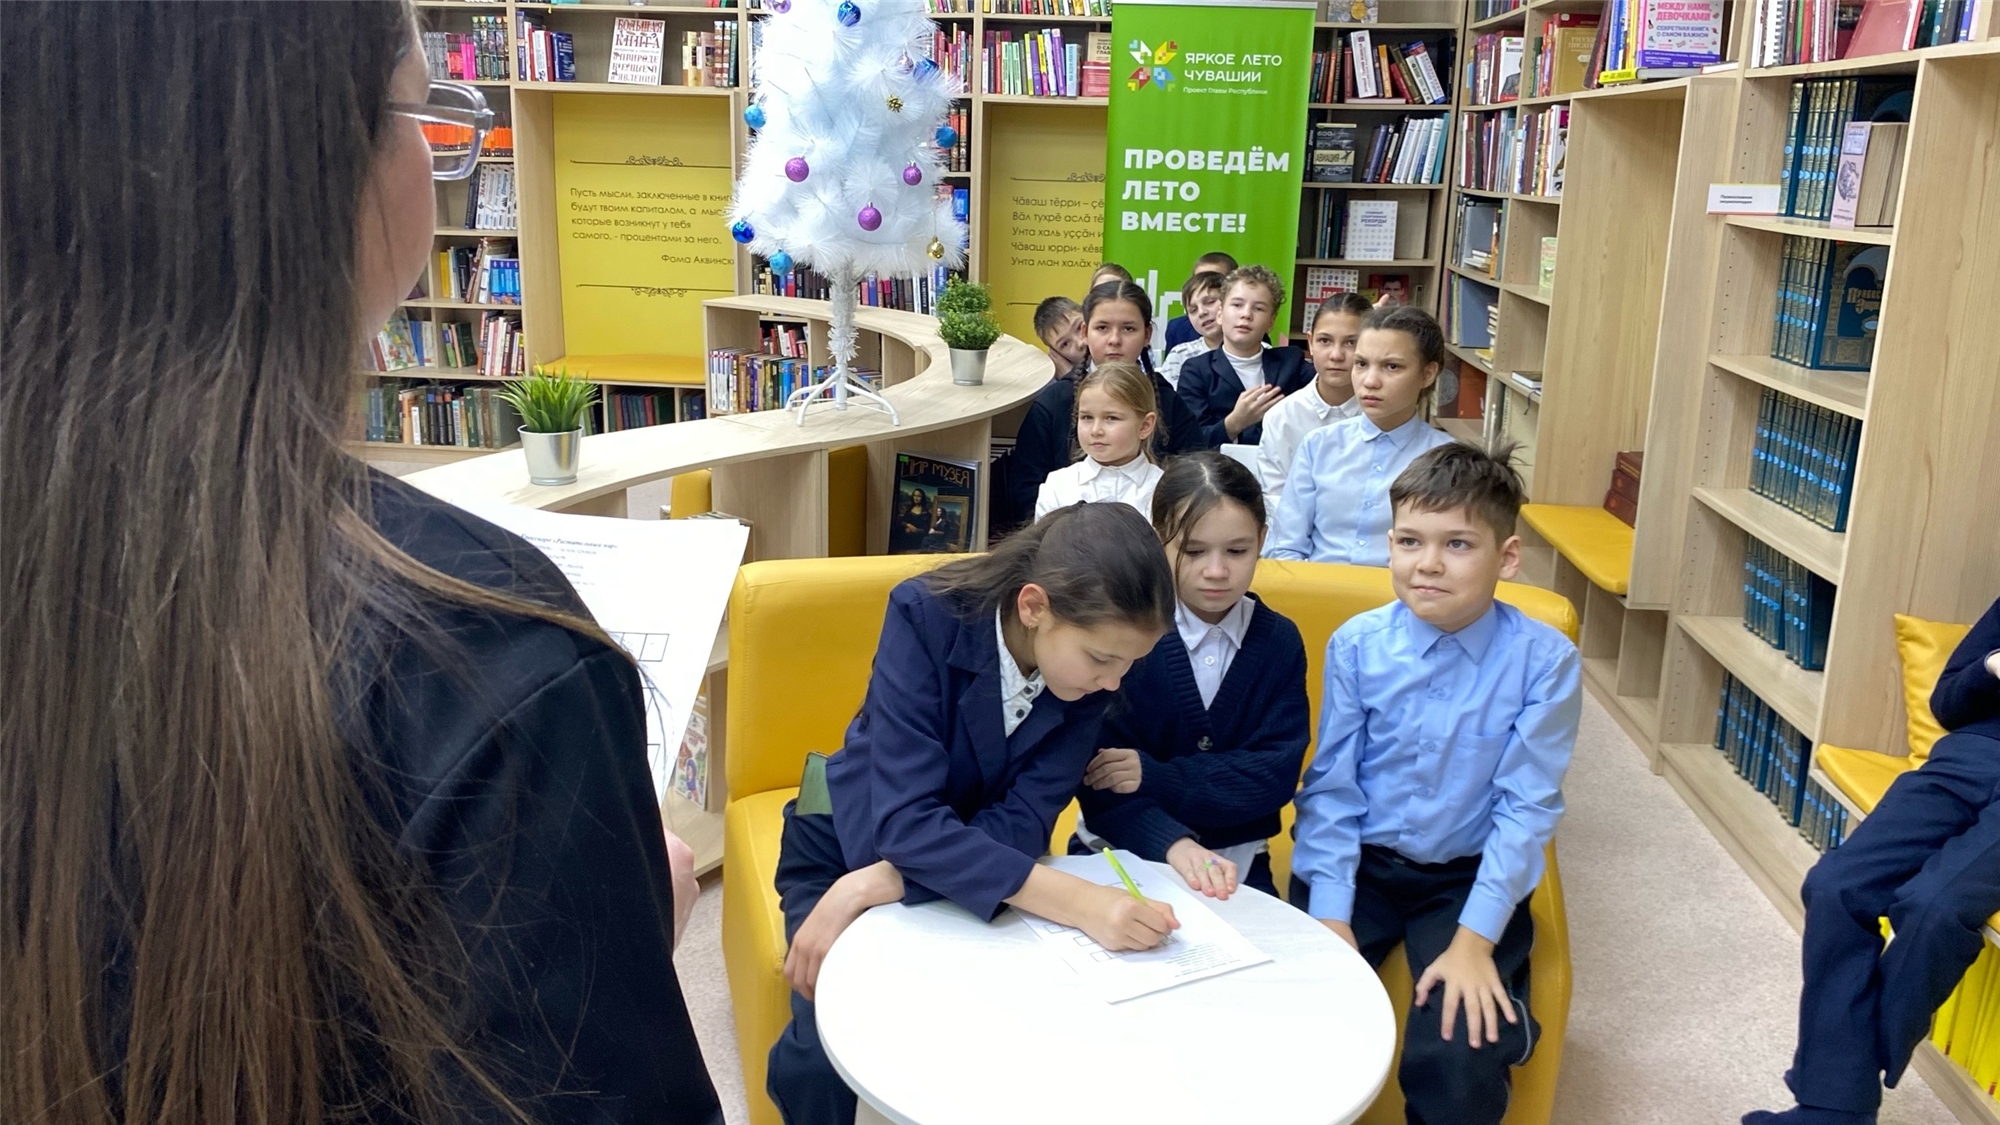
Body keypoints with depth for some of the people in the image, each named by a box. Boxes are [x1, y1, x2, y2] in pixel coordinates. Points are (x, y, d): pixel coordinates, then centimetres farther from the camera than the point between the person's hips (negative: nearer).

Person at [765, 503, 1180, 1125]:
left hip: (973, 860, 3)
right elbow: (905, 822, -37)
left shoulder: (1092, 669, -19)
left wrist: (870, 889, -34)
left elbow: (1023, 819, -22)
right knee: (833, 1050, -21)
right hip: (852, 844, -3)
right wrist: (1078, 903, -47)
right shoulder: (926, 616, -31)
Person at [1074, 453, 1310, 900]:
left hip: (1233, 865, 3)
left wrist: (1156, 776, -20)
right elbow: (1097, 775, -14)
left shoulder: (1279, 641, 1)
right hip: (1123, 856, -2)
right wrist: (1173, 843, -31)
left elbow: (1275, 774, -7)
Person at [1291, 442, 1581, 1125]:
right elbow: (1330, 787, -5)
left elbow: (1526, 806, -11)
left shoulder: (1544, 661, -13)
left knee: (1457, 1061, -20)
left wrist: (1475, 938, -16)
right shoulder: (1356, 645, -8)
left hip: (1471, 876, -1)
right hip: (1358, 863, 2)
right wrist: (1330, 915, -13)